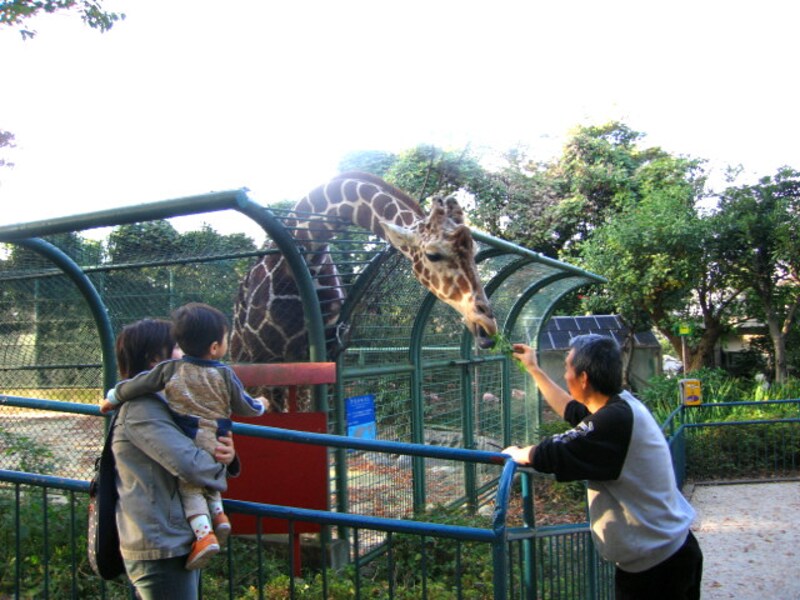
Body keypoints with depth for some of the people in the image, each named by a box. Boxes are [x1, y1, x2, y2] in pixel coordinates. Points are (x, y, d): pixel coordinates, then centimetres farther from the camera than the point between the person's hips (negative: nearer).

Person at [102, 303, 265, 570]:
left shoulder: (171, 368, -5)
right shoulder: (225, 375, -4)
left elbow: (138, 384, 0)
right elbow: (244, 406, 4)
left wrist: (112, 399, 17)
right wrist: (259, 406, 27)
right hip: (216, 447, 2)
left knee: (190, 490, 6)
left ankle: (203, 533, -10)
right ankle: (218, 514, 13)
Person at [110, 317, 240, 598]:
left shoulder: (158, 404, 14)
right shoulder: (142, 410, -18)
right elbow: (189, 463, -30)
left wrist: (226, 456, -9)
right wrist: (221, 470, -9)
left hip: (178, 544, 10)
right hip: (163, 551, -10)